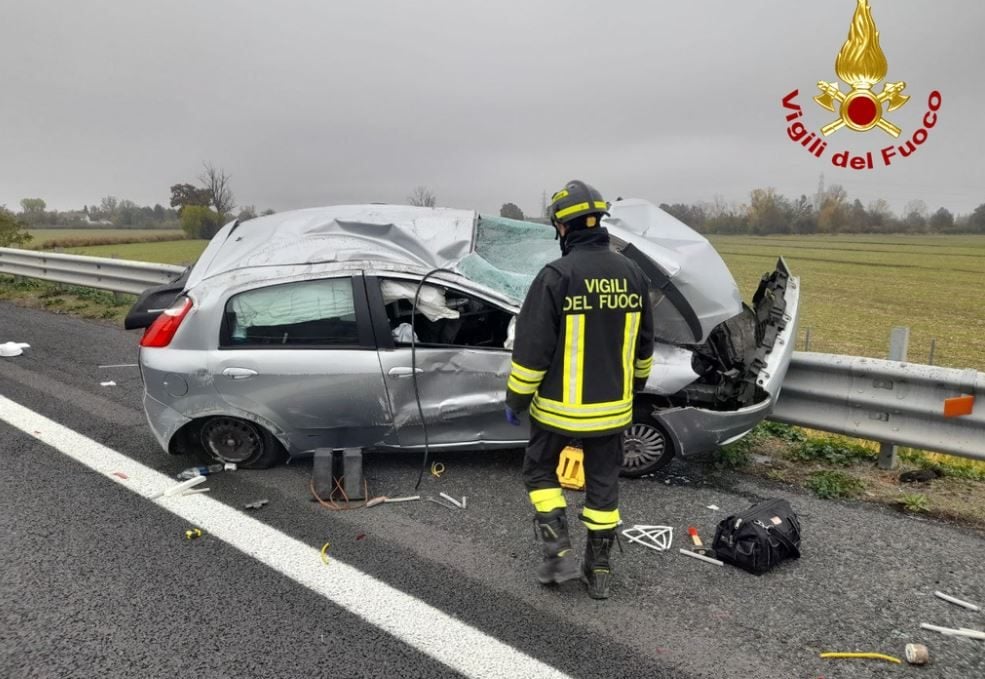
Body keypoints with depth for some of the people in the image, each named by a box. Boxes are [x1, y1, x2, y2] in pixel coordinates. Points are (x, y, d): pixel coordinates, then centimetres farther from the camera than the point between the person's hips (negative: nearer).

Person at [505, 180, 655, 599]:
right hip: (611, 407, 5)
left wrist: (516, 399, -4)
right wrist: (635, 386, 26)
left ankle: (559, 553, 12)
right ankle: (599, 571, 26)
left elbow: (532, 346, -16)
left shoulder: (557, 275, -17)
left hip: (560, 406, -5)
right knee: (603, 483, 16)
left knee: (539, 470, 18)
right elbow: (643, 345, 12)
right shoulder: (632, 273, 2)